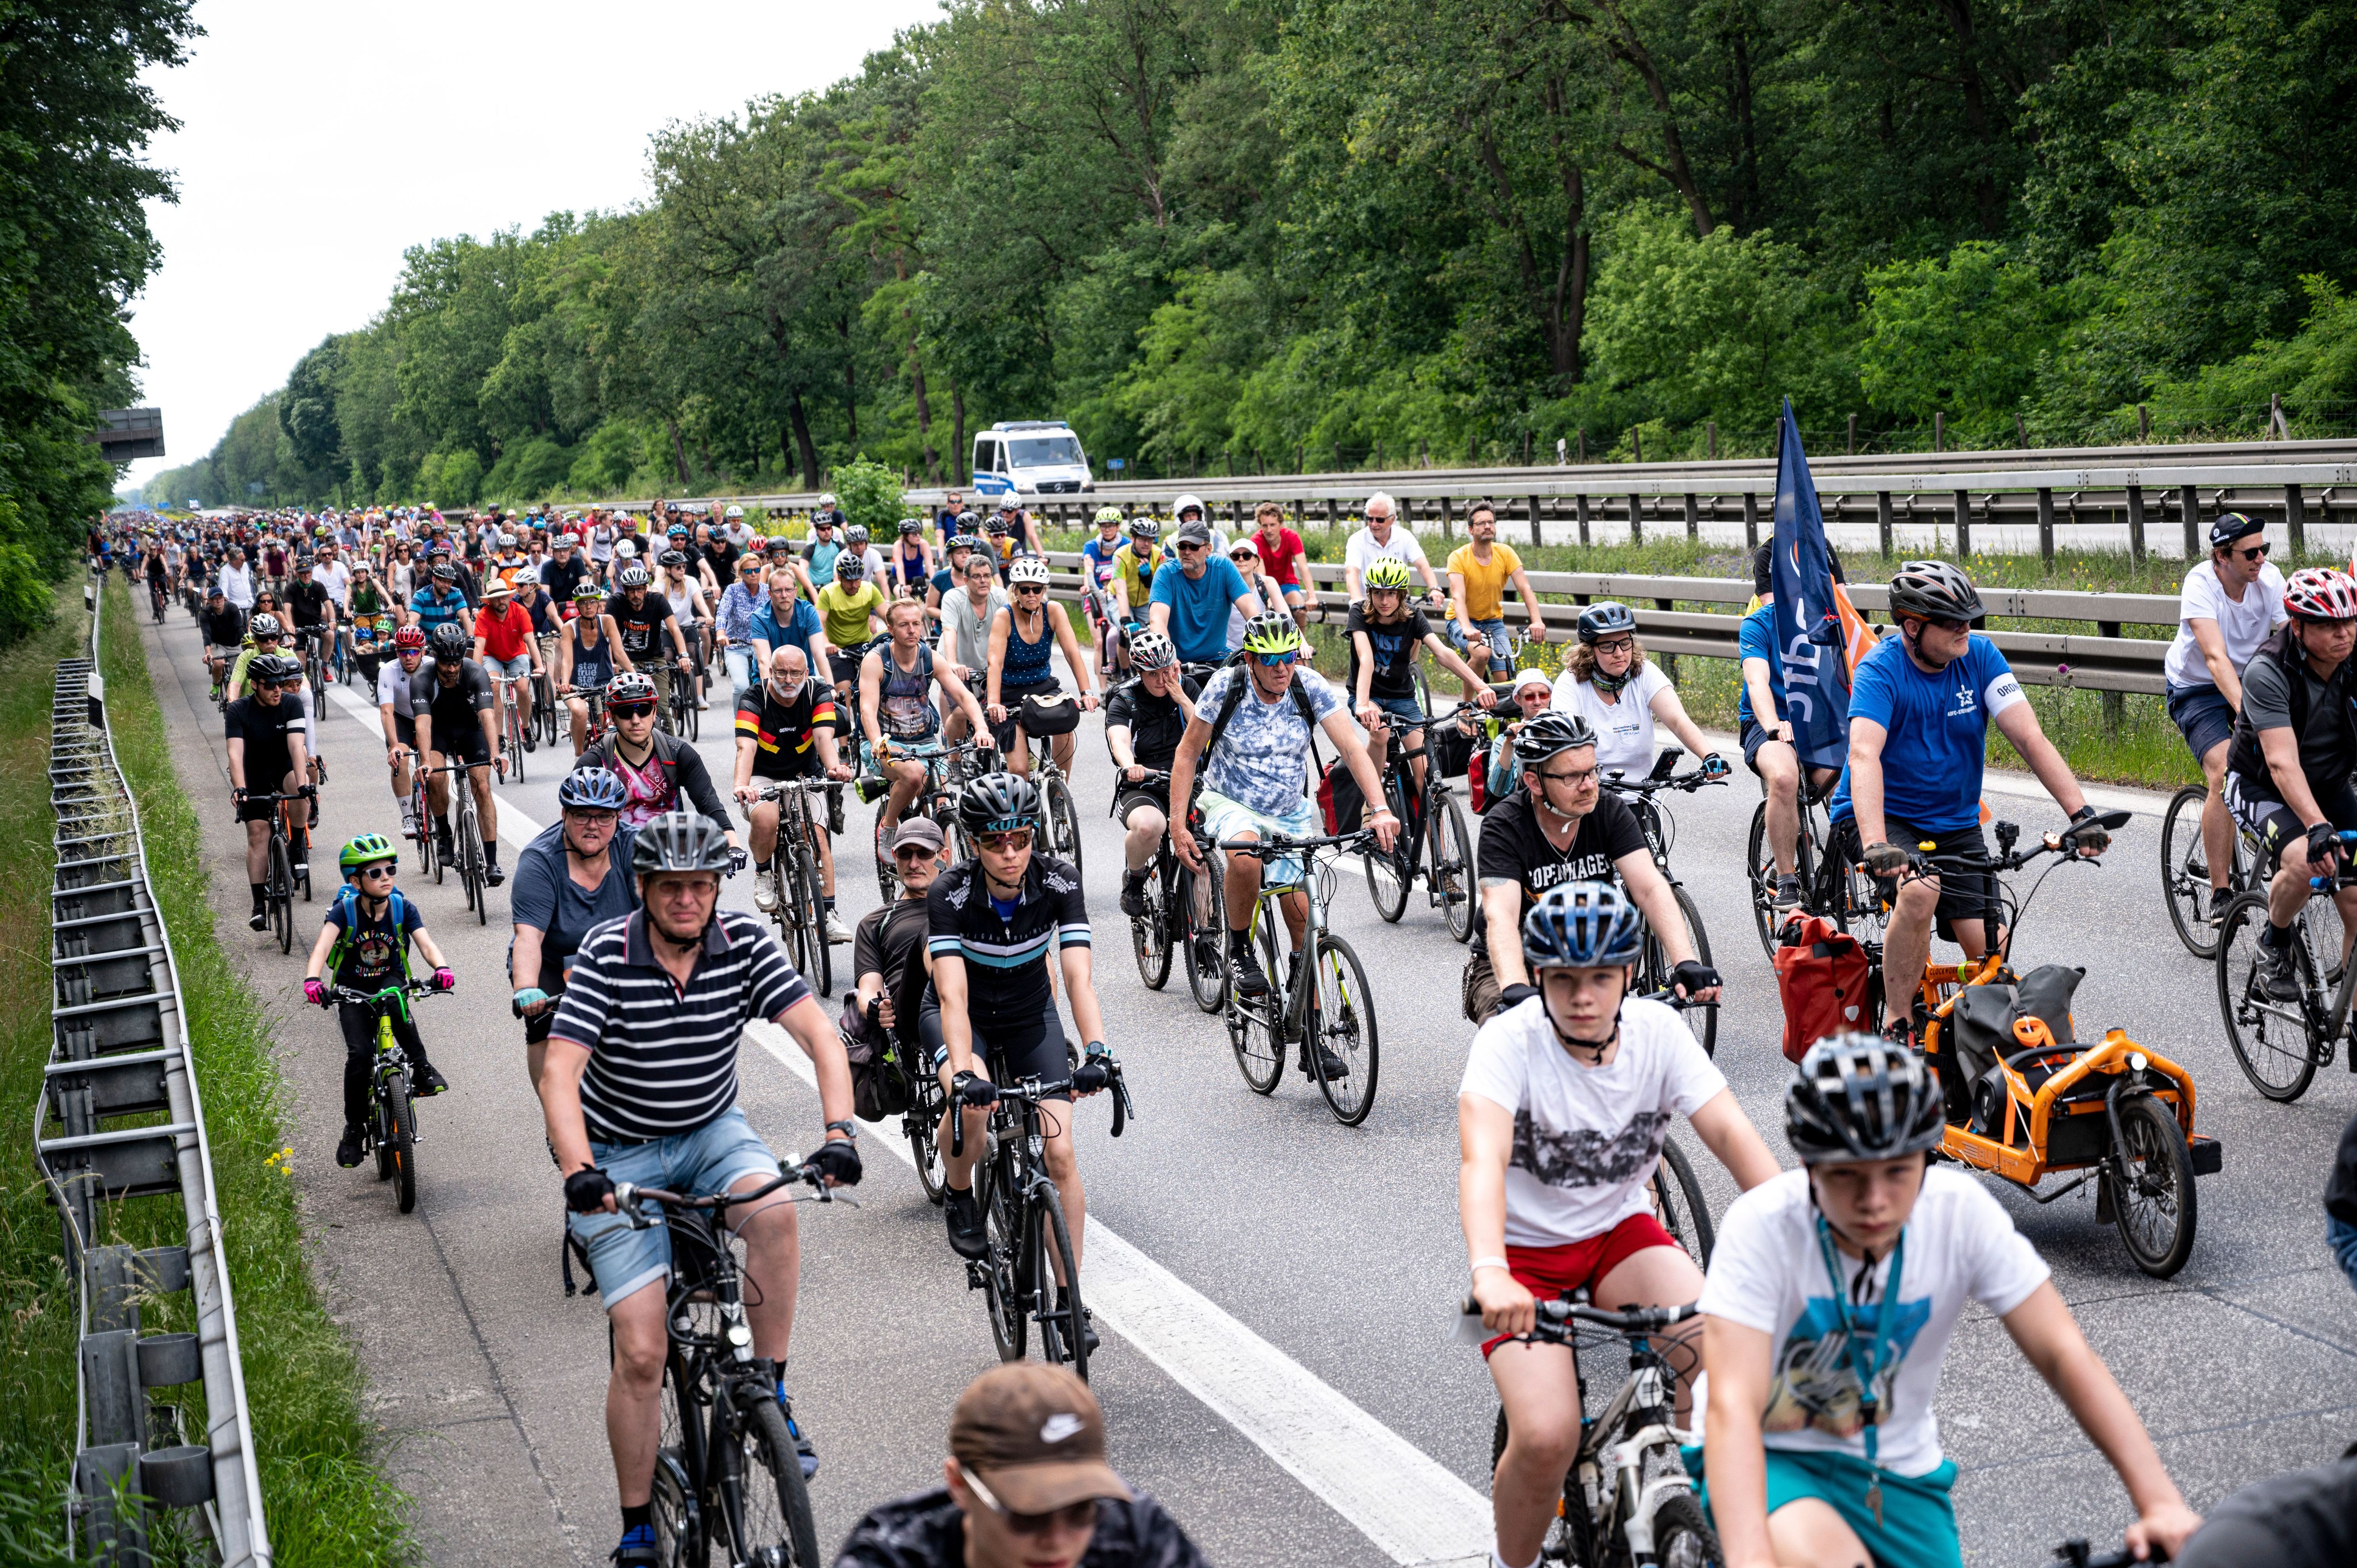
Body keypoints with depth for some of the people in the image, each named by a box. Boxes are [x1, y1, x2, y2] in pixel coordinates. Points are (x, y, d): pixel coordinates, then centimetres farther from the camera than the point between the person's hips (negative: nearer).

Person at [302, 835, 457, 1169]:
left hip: (390, 981, 1)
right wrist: (312, 979, -51)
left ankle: (422, 1069, -22)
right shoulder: (345, 910, -16)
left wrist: (441, 967, -45)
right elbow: (323, 944, -31)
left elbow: (425, 943, -23)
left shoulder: (402, 908, -11)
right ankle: (354, 1128, -1)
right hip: (352, 990, -1)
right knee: (360, 1054, -19)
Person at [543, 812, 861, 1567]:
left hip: (711, 1131, 2)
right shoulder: (606, 955, -20)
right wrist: (580, 1172, -42)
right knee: (641, 1352, -9)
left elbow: (818, 1031, -17)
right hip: (619, 1156, -2)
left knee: (775, 1210, -33)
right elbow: (559, 1072, -26)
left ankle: (772, 1394, -13)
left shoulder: (744, 942, -13)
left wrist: (840, 1131, -32)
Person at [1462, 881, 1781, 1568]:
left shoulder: (1657, 1030, -11)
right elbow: (1483, 1158, -35)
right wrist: (1490, 1274, -52)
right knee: (1548, 1438, -22)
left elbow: (1731, 1132, -19)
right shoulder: (1511, 1040, -21)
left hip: (1621, 1232, 3)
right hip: (1528, 1251, -3)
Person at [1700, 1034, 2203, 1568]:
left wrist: (2161, 1504, -29)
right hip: (1771, 1460, -4)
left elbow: (2065, 1356, -18)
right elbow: (1734, 1405, -34)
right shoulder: (1763, 1224, -26)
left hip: (1896, 1471, 4)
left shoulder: (1961, 1212, -17)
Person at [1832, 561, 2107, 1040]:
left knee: (1990, 950, -11)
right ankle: (1897, 1028, -18)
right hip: (1880, 818, -4)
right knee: (1921, 890, -34)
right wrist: (1876, 845, -50)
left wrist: (2082, 814, -26)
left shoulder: (1980, 655, -7)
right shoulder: (1881, 669, -19)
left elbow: (2031, 739, -13)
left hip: (1955, 825, 4)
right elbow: (1864, 756, -34)